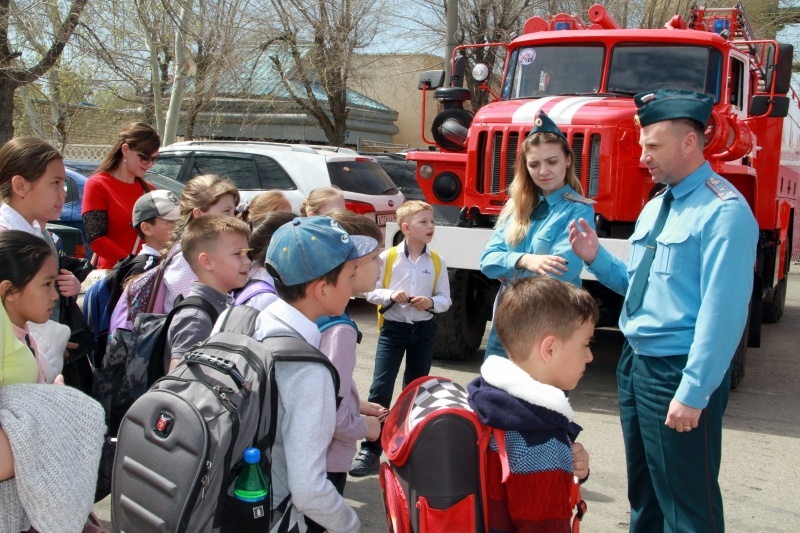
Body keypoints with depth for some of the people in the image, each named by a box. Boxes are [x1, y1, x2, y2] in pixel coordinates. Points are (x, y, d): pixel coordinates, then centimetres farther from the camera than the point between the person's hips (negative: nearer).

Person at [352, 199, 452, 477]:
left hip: (423, 330, 3)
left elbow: (445, 299, 3)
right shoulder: (387, 257, -7)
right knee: (380, 389, -6)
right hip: (393, 328, -2)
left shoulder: (437, 261, -1)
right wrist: (391, 295, -21)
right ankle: (370, 450, -3)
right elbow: (371, 291, -3)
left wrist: (431, 302, -18)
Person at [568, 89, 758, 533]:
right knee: (643, 492, 21)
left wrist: (693, 393, -22)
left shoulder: (724, 211, -16)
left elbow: (722, 309, -21)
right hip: (635, 362, 9)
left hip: (679, 371, -9)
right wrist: (596, 259, 2)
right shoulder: (655, 208, 12)